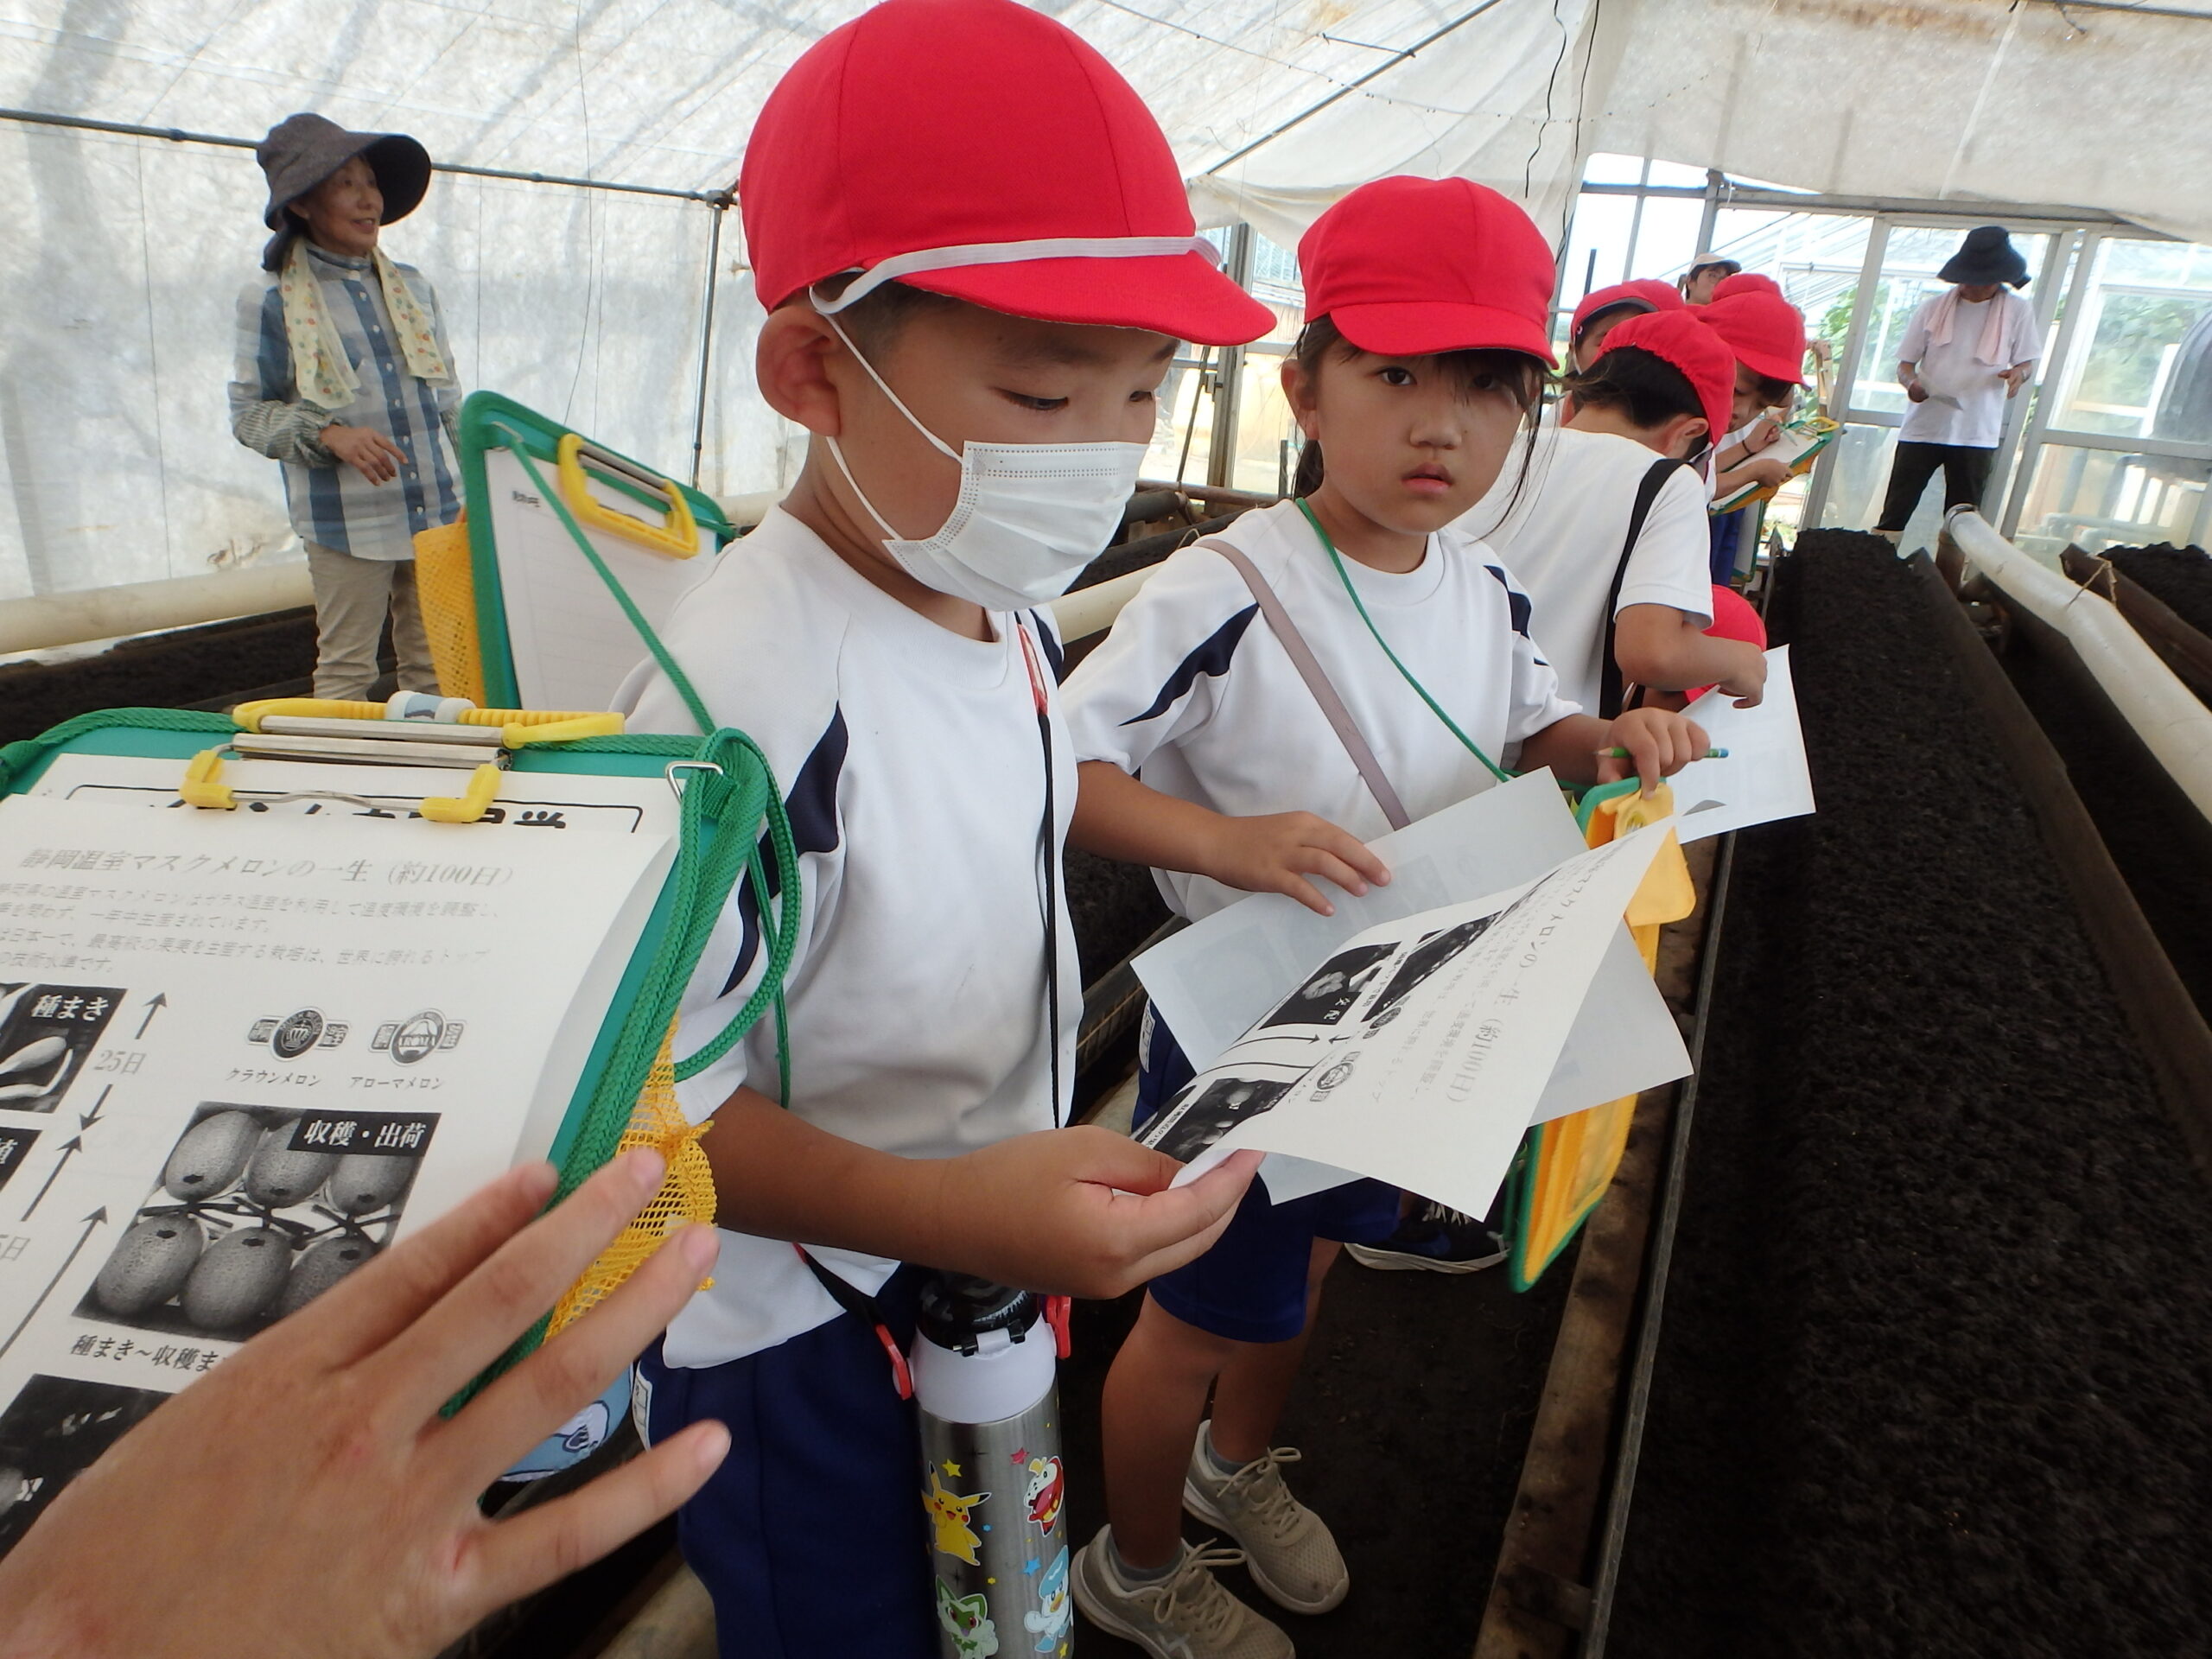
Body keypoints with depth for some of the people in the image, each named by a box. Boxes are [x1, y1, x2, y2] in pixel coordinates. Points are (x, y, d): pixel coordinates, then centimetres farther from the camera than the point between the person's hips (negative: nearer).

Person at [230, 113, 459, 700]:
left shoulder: (413, 287, 13)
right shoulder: (270, 299, 0)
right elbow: (248, 415, 0)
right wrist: (329, 436, -17)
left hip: (439, 513, 4)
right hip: (347, 521, -4)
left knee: (435, 666, 7)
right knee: (346, 670, -2)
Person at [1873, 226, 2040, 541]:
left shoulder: (2017, 311, 3)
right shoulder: (1933, 308, 1)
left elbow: (2027, 361, 8)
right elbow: (1905, 363, 5)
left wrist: (2019, 373, -16)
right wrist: (1911, 382, -18)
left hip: (1977, 432, 0)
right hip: (1923, 426, 0)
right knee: (1894, 514, -1)